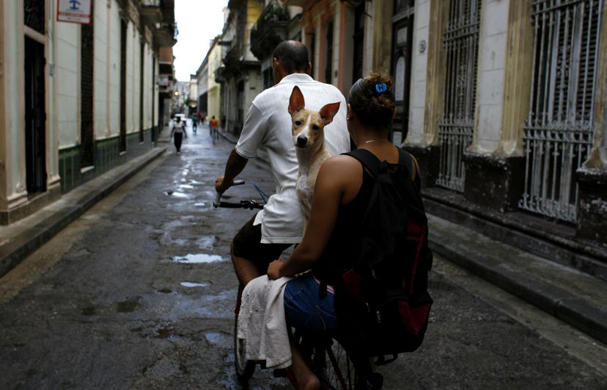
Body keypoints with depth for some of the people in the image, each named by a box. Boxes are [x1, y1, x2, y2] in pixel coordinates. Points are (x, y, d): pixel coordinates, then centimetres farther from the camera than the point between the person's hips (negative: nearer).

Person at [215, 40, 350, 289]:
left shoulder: (267, 99, 1)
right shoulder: (335, 94, 13)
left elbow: (240, 155, 13)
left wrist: (225, 182, 35)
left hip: (295, 211, -5)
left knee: (242, 251, 19)